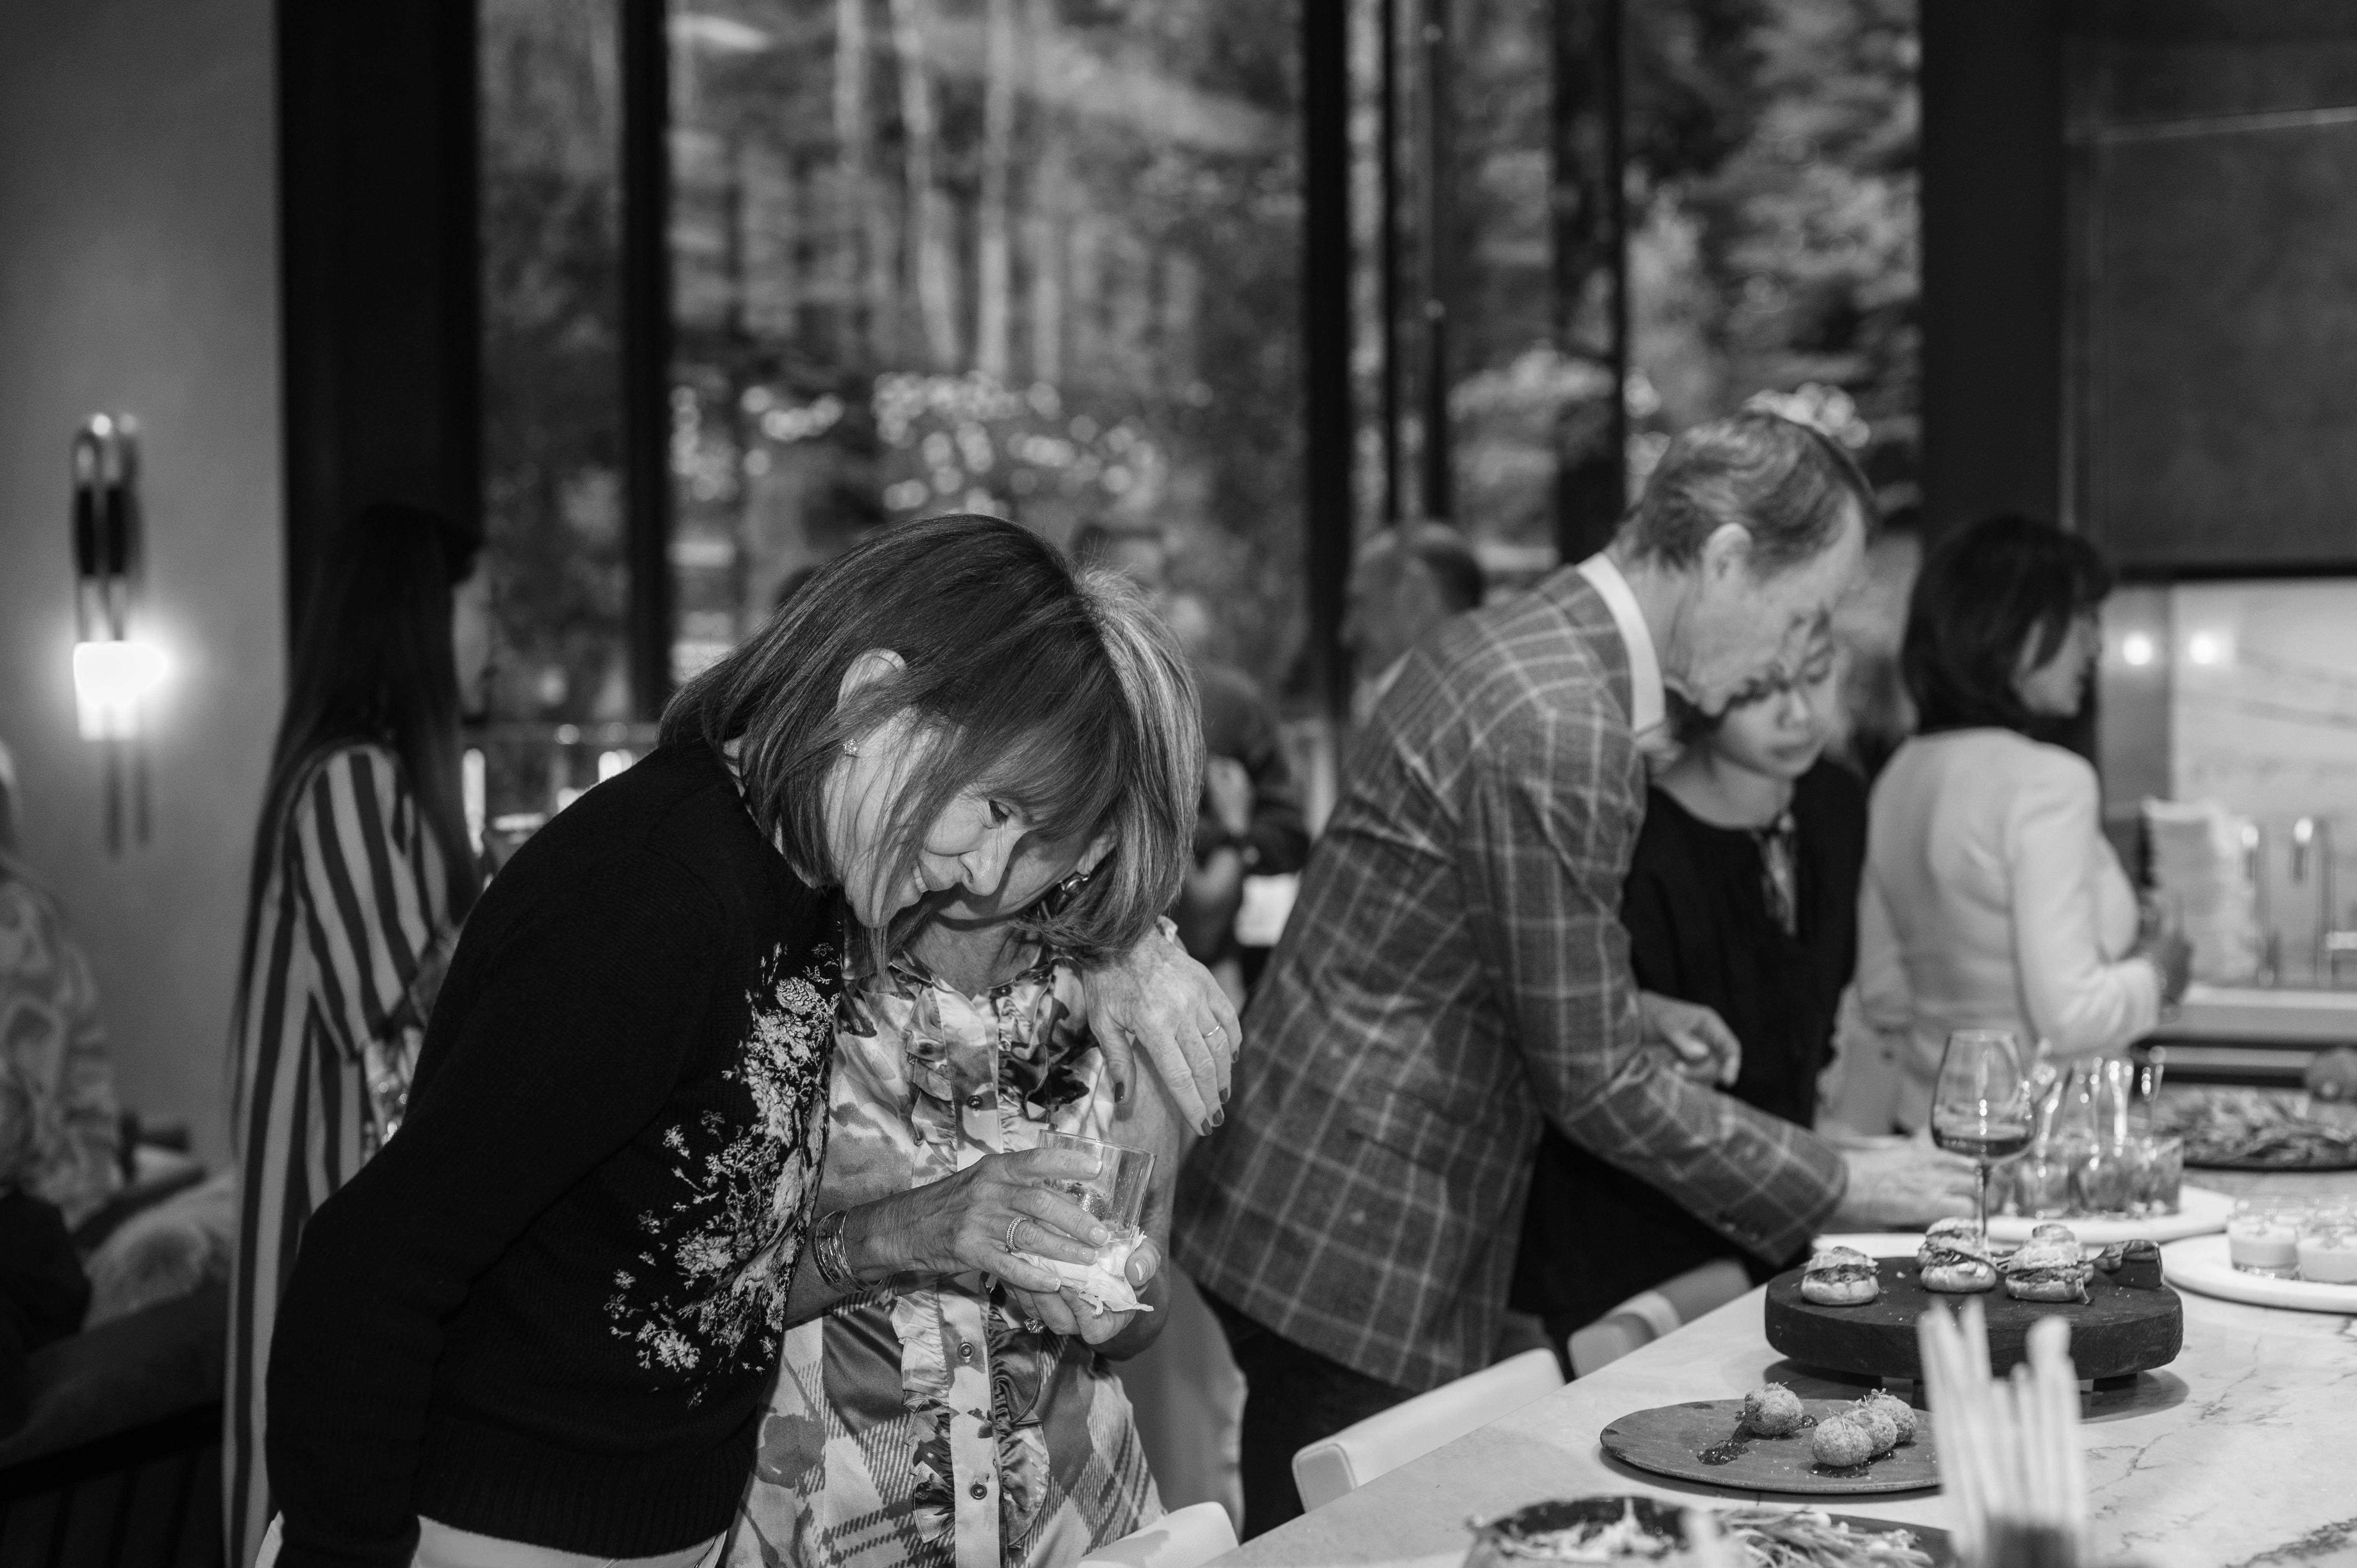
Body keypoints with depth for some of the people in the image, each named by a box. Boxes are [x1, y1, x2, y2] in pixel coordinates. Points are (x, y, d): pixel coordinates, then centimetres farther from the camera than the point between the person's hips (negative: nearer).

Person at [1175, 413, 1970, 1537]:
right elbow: (1596, 1085, -18)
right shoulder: (1559, 733, -22)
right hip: (1356, 1254, -10)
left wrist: (1617, 1004, 12)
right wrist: (1842, 1186, -9)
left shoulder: (1500, 644, 7)